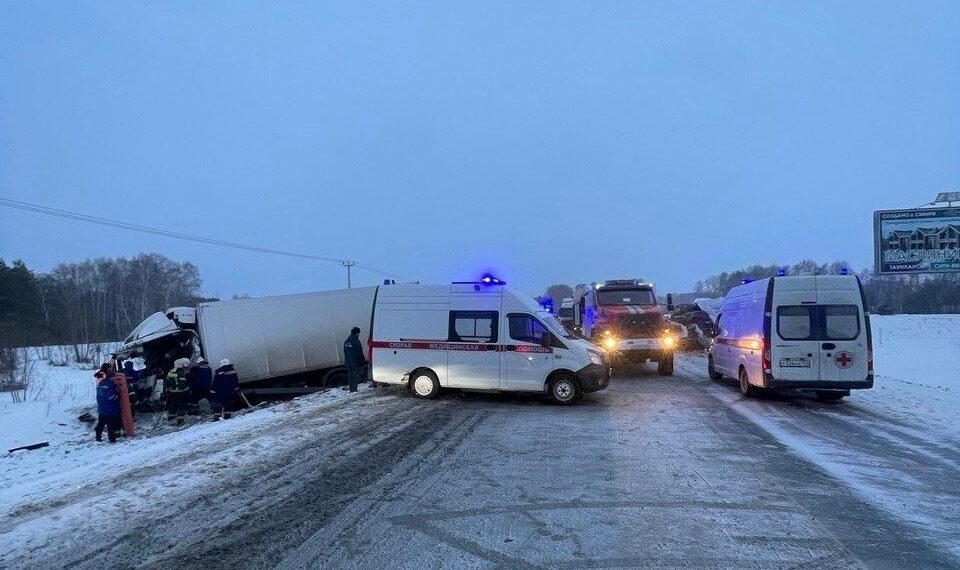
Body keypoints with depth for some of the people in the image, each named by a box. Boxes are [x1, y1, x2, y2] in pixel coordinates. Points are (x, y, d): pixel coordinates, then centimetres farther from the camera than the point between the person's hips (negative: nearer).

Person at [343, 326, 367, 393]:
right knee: (356, 374, -3)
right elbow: (359, 353, -15)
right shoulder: (356, 341, -16)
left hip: (348, 361, 8)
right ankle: (354, 388, -5)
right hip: (355, 362, -8)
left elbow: (345, 352, 18)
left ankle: (351, 388, 16)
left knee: (350, 374, 12)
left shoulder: (346, 341, 12)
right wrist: (363, 360, -7)